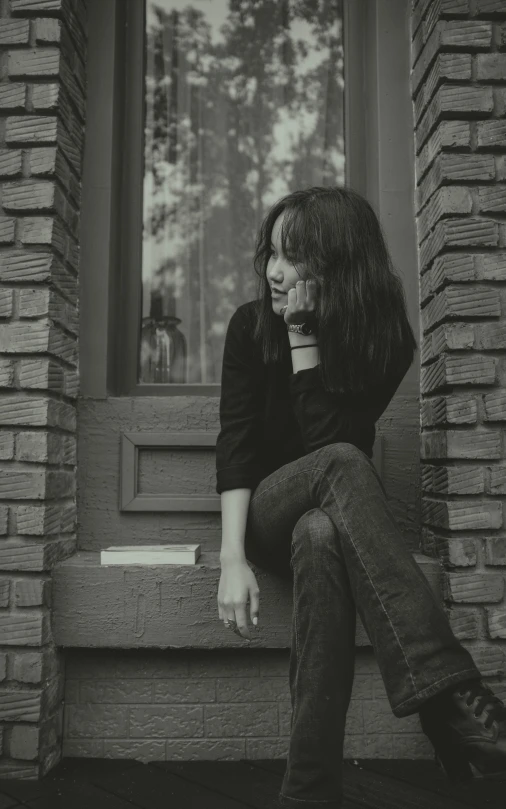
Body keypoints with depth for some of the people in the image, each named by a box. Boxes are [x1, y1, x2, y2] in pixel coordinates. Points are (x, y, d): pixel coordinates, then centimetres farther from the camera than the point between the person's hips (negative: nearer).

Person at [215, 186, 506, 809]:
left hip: (329, 516, 1)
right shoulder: (250, 325, -7)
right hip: (264, 512, 0)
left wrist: (302, 334, -22)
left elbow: (327, 434, -19)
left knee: (321, 536, -39)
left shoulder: (386, 340, -9)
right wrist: (232, 558, -27)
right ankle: (452, 694, -46)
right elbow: (235, 442, -16)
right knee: (342, 464, -36)